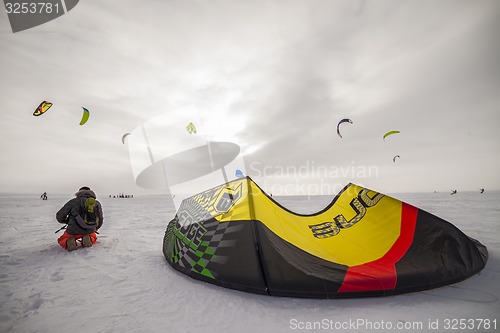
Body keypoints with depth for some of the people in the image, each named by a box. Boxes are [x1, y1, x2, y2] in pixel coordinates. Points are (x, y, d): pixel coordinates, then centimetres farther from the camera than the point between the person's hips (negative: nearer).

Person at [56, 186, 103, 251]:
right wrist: (95, 228, 40)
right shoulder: (97, 203, 10)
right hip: (90, 231, 1)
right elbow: (100, 220, 19)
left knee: (61, 240, 30)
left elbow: (59, 216, 3)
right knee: (93, 238, 35)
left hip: (73, 231, -1)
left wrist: (66, 221, 28)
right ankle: (88, 240, -2)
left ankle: (68, 242, -6)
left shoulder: (73, 201, 3)